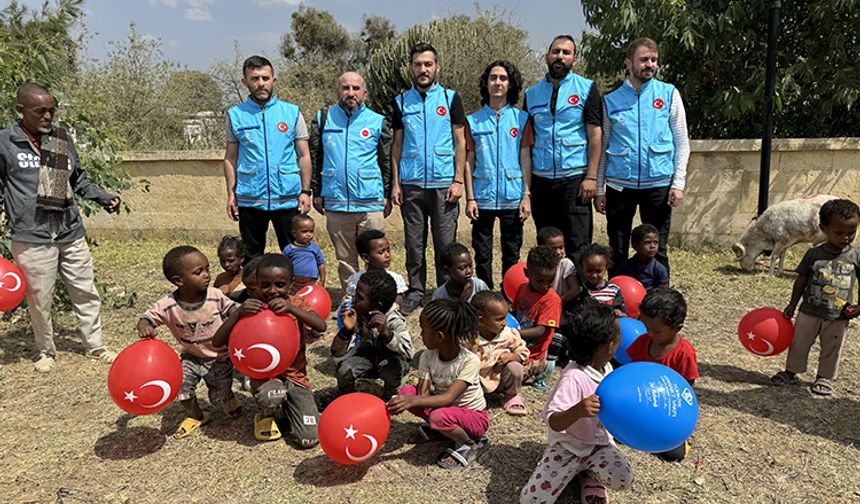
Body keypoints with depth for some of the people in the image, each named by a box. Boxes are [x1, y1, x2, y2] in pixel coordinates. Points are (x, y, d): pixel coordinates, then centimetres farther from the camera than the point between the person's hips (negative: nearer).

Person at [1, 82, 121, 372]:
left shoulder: (63, 139, 9)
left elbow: (79, 180, 19)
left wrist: (104, 198, 6)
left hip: (71, 232, 4)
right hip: (31, 237, -4)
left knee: (86, 293, 10)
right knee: (40, 300, 5)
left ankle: (95, 346, 24)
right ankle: (46, 352, 25)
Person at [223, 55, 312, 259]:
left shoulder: (292, 113, 5)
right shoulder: (236, 115, 7)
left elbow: (303, 156, 4)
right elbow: (230, 158, 8)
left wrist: (305, 191, -4)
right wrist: (231, 193, 0)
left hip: (288, 198, -1)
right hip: (249, 200, 1)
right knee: (252, 258, 11)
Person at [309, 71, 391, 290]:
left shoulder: (378, 122, 6)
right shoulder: (323, 119, 9)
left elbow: (387, 161, 8)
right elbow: (315, 158, 10)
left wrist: (388, 195, 3)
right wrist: (317, 192, 6)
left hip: (370, 203, -2)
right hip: (335, 204, 2)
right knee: (345, 259, 11)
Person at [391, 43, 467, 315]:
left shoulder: (450, 98, 5)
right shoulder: (401, 101, 10)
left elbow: (460, 142, 3)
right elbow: (397, 144, 11)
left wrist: (458, 180, -5)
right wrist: (395, 183, 2)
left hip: (443, 184, -1)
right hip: (411, 185, 2)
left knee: (446, 243, 2)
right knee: (414, 243, 6)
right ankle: (415, 291, 18)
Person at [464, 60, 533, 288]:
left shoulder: (521, 119, 6)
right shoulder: (473, 121, 6)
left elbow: (525, 159, 4)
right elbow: (469, 162, 5)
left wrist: (527, 195, -2)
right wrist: (470, 198, -2)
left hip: (512, 198, 0)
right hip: (483, 198, 0)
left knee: (512, 254, 8)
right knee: (482, 254, 5)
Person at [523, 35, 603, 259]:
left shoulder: (587, 89, 3)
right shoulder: (531, 94, 12)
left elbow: (595, 135, -2)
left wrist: (591, 176, -11)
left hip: (574, 178, -3)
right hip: (540, 180, 3)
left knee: (577, 245, -4)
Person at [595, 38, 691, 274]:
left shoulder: (669, 94, 6)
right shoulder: (611, 101, 7)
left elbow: (682, 143, 5)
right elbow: (602, 147, 8)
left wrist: (678, 183, -5)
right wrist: (599, 189, 3)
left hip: (658, 184, 0)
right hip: (619, 184, 0)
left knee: (657, 251, 6)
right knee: (617, 251, 7)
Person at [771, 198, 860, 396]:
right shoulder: (814, 254, -7)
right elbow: (801, 280, 1)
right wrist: (792, 305, 3)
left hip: (838, 316, 0)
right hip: (809, 311, 0)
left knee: (831, 349, 11)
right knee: (798, 342, 9)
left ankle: (824, 378, 27)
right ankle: (791, 371, 24)